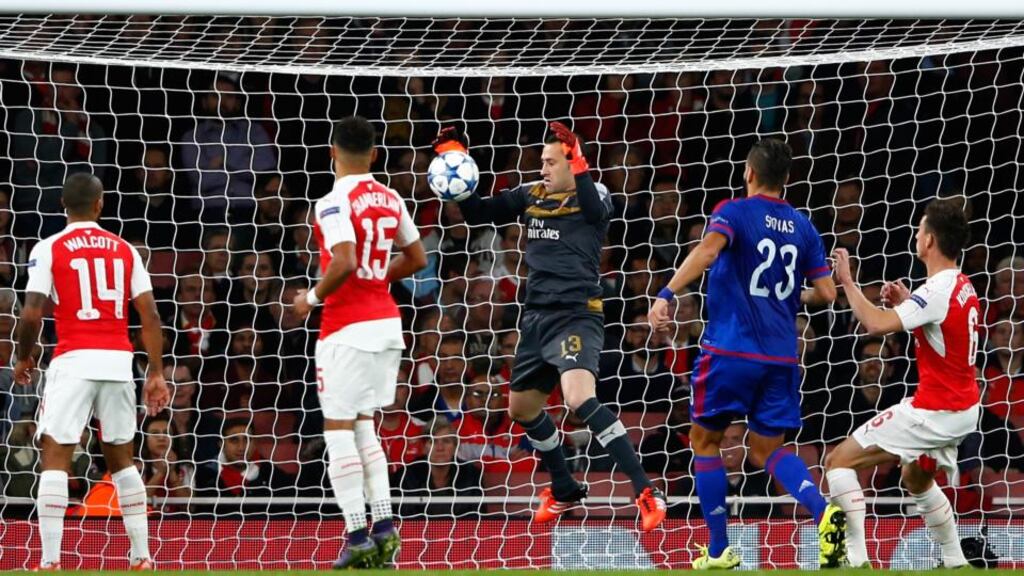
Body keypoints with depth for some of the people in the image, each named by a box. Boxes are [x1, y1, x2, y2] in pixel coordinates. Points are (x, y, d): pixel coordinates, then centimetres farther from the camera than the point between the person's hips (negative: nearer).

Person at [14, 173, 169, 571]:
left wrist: (23, 359, 10)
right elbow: (150, 316, 5)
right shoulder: (124, 250, 10)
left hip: (73, 361, -4)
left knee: (55, 459, -2)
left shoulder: (49, 249, 0)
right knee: (122, 459, 17)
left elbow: (32, 314, -7)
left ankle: (50, 562, -11)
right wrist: (156, 374, 8)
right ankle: (142, 558, 16)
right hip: (119, 361, 4)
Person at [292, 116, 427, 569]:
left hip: (347, 328, -7)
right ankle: (384, 525, 7)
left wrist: (312, 297, -11)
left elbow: (344, 262, -26)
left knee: (338, 430, -1)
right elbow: (417, 259, 16)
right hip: (387, 322, 7)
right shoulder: (390, 199, 8)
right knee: (363, 425, 18)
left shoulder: (335, 203, -14)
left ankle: (358, 538, -5)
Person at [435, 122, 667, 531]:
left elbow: (596, 208, -31)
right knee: (521, 407, 20)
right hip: (537, 315, 9)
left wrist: (578, 166, -43)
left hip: (577, 314, -9)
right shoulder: (531, 196, 11)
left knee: (580, 398, -29)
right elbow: (477, 214, 15)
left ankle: (646, 493, -29)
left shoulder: (591, 195, -7)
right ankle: (564, 490, 41)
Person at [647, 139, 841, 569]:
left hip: (730, 351, -4)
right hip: (781, 357, 4)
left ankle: (718, 550, 11)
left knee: (705, 440, 13)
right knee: (767, 450, 13)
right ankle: (824, 512, -15)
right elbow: (826, 293, 10)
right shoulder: (803, 227, 11)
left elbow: (708, 248, -24)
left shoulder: (734, 213, -3)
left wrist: (666, 295, -29)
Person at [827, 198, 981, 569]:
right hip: (964, 409, 10)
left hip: (936, 411, -10)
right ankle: (956, 564, 32)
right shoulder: (963, 287, 8)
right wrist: (907, 302, 14)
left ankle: (856, 557, -15)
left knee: (839, 461, -7)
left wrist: (847, 281, -17)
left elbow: (876, 324, -30)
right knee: (917, 479, 33)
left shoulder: (938, 290, -21)